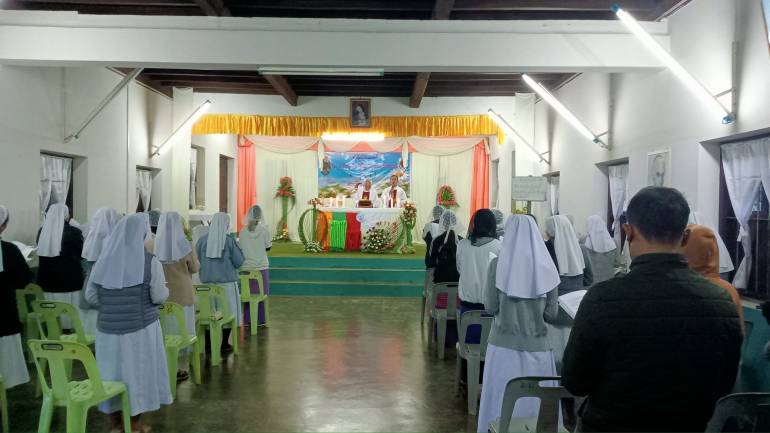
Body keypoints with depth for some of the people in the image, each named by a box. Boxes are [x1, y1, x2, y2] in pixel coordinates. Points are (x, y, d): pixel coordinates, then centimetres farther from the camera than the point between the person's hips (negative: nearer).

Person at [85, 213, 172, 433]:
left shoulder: (104, 260, 0)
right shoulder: (150, 261, -11)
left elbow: (90, 296, 3)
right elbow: (159, 296, -11)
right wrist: (165, 289, 9)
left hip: (108, 327, 3)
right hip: (141, 327, -3)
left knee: (112, 370, 14)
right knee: (138, 370, 9)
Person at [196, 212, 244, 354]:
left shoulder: (202, 240, -5)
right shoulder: (229, 240, -11)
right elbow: (239, 262, -6)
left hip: (207, 283, 3)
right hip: (227, 282, -3)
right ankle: (224, 345, 11)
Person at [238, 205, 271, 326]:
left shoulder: (243, 231, -3)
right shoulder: (264, 230, -7)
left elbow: (240, 248, 3)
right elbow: (268, 247, 0)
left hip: (246, 267, 1)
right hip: (261, 266, -1)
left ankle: (247, 319, 12)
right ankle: (260, 319, 9)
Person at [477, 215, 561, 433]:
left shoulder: (497, 264, -8)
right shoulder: (547, 268, -3)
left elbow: (490, 308, -5)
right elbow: (552, 315, 0)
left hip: (504, 344, -1)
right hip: (537, 346, 1)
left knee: (502, 402, 10)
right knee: (535, 400, 13)